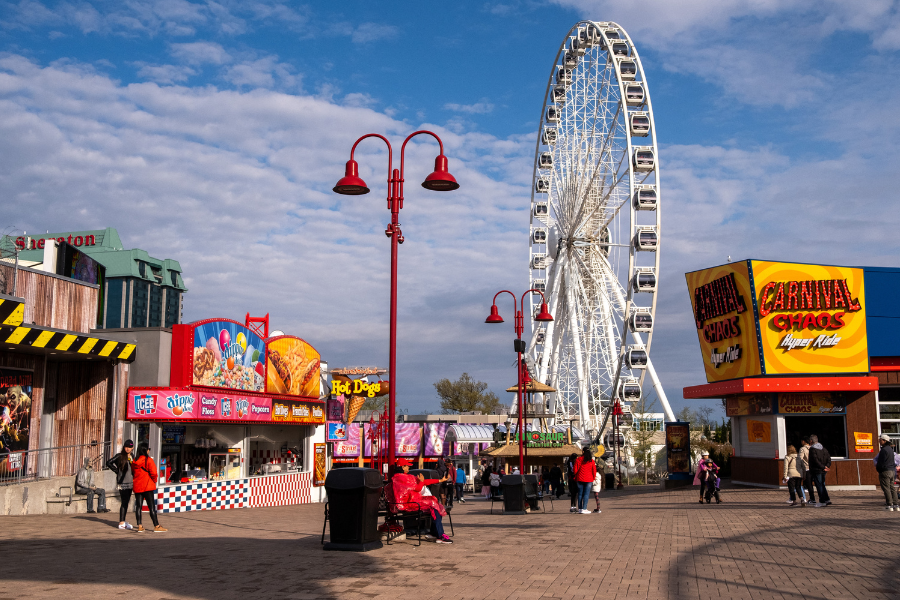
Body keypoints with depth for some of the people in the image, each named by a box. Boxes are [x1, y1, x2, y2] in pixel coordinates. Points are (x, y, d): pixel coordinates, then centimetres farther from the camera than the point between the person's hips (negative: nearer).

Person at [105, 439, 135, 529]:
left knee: (126, 502, 11)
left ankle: (124, 521, 17)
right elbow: (109, 463, -4)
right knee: (124, 502, -9)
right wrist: (117, 471, -6)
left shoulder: (133, 457, 12)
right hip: (122, 482, -6)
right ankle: (121, 523, -7)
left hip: (130, 482, 6)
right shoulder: (120, 456, -5)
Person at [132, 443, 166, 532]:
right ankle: (156, 526, 0)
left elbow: (133, 472, 17)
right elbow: (153, 473, -17)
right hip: (147, 486, -5)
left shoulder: (134, 461, 7)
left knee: (138, 506, 8)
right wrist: (154, 480, 1)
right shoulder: (149, 460, -12)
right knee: (152, 506, -2)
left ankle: (140, 526, 8)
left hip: (137, 486, 5)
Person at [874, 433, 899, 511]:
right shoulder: (890, 449, 14)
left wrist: (877, 467, 1)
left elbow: (881, 463, -17)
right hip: (892, 471, 9)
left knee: (886, 489, -6)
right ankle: (896, 505, 10)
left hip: (885, 472, -9)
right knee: (892, 488, 10)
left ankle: (889, 506, -7)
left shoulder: (884, 450, -16)